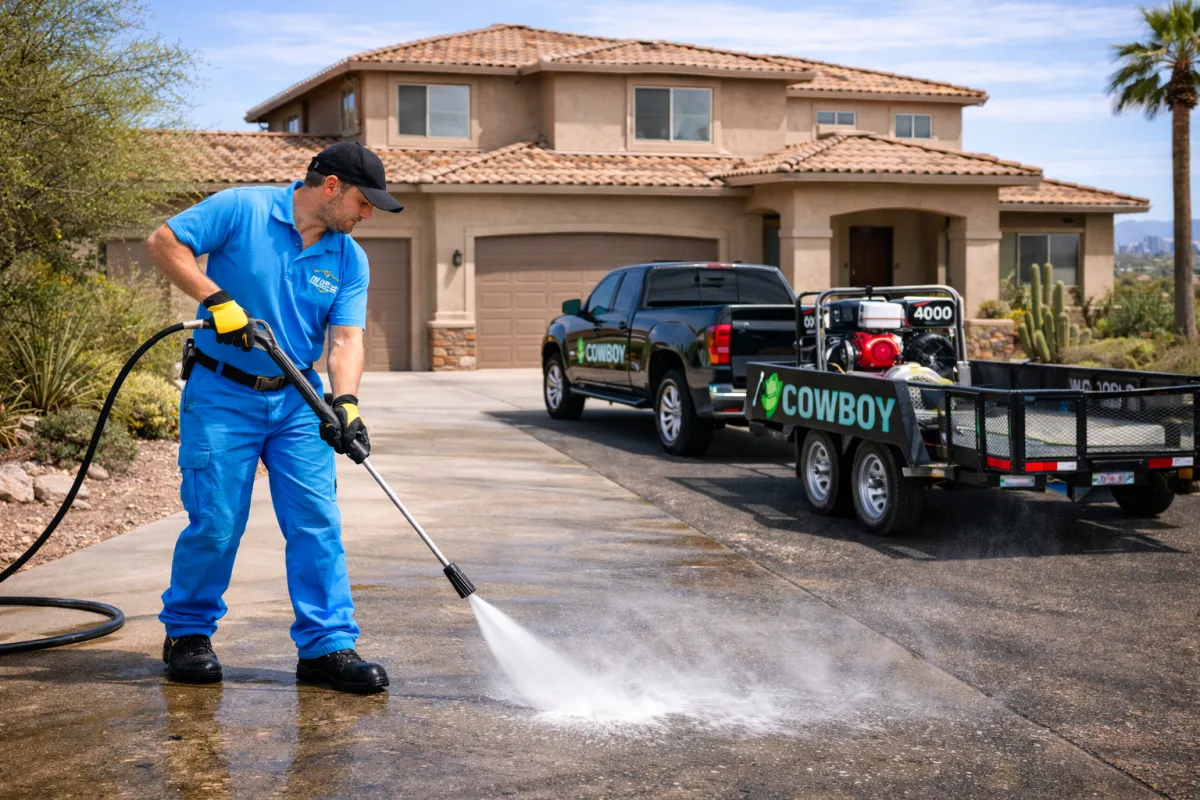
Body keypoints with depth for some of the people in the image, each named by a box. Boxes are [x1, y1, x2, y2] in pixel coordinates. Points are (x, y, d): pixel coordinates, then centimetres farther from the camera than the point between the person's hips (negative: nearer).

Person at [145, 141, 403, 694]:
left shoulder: (349, 260, 4)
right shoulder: (242, 208, -8)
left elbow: (346, 338, -5)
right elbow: (164, 242, -10)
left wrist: (344, 401, -22)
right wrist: (217, 299, -21)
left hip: (297, 400, 4)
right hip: (222, 394, -4)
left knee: (317, 523, -3)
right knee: (216, 523, -2)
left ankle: (327, 646, 3)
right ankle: (187, 633, 19)